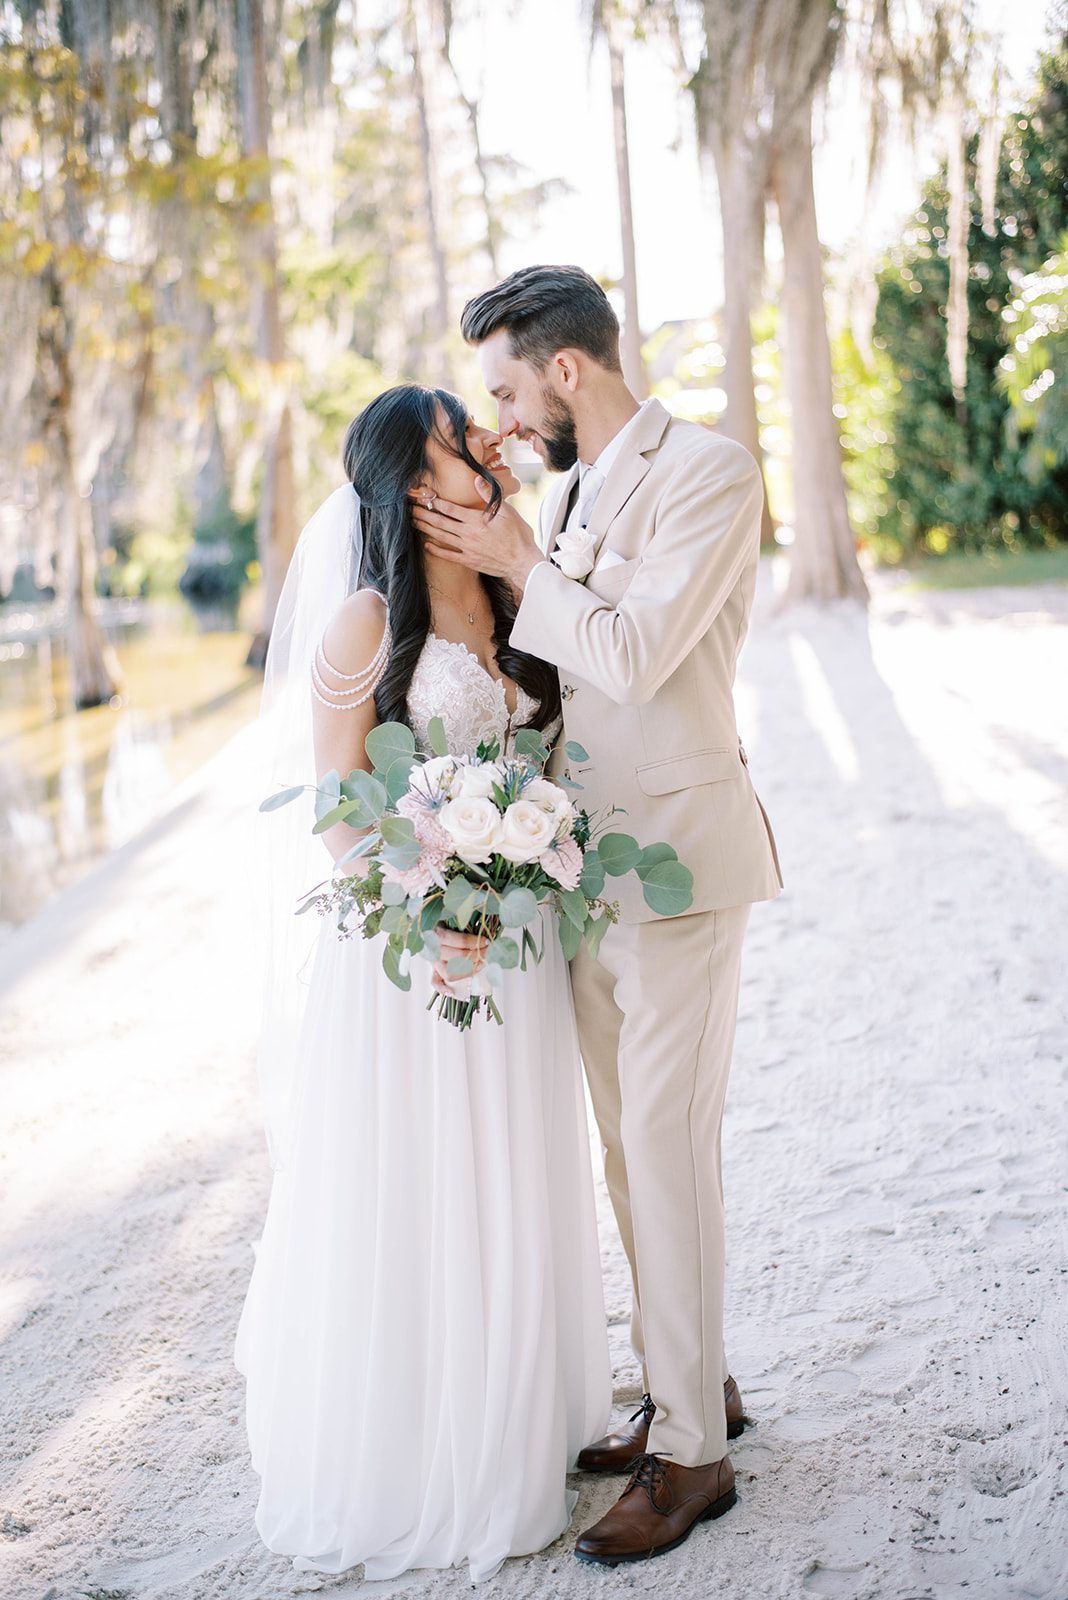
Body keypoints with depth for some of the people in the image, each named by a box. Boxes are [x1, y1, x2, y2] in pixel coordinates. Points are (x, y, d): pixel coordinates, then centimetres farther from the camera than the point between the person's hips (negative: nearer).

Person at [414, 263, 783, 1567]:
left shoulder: (710, 472, -11)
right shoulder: (572, 491, 13)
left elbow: (636, 655, -19)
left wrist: (518, 566, -10)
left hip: (678, 854, -8)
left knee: (668, 1140, -4)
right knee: (628, 1139, 14)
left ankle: (692, 1451, 8)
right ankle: (686, 1385, 30)